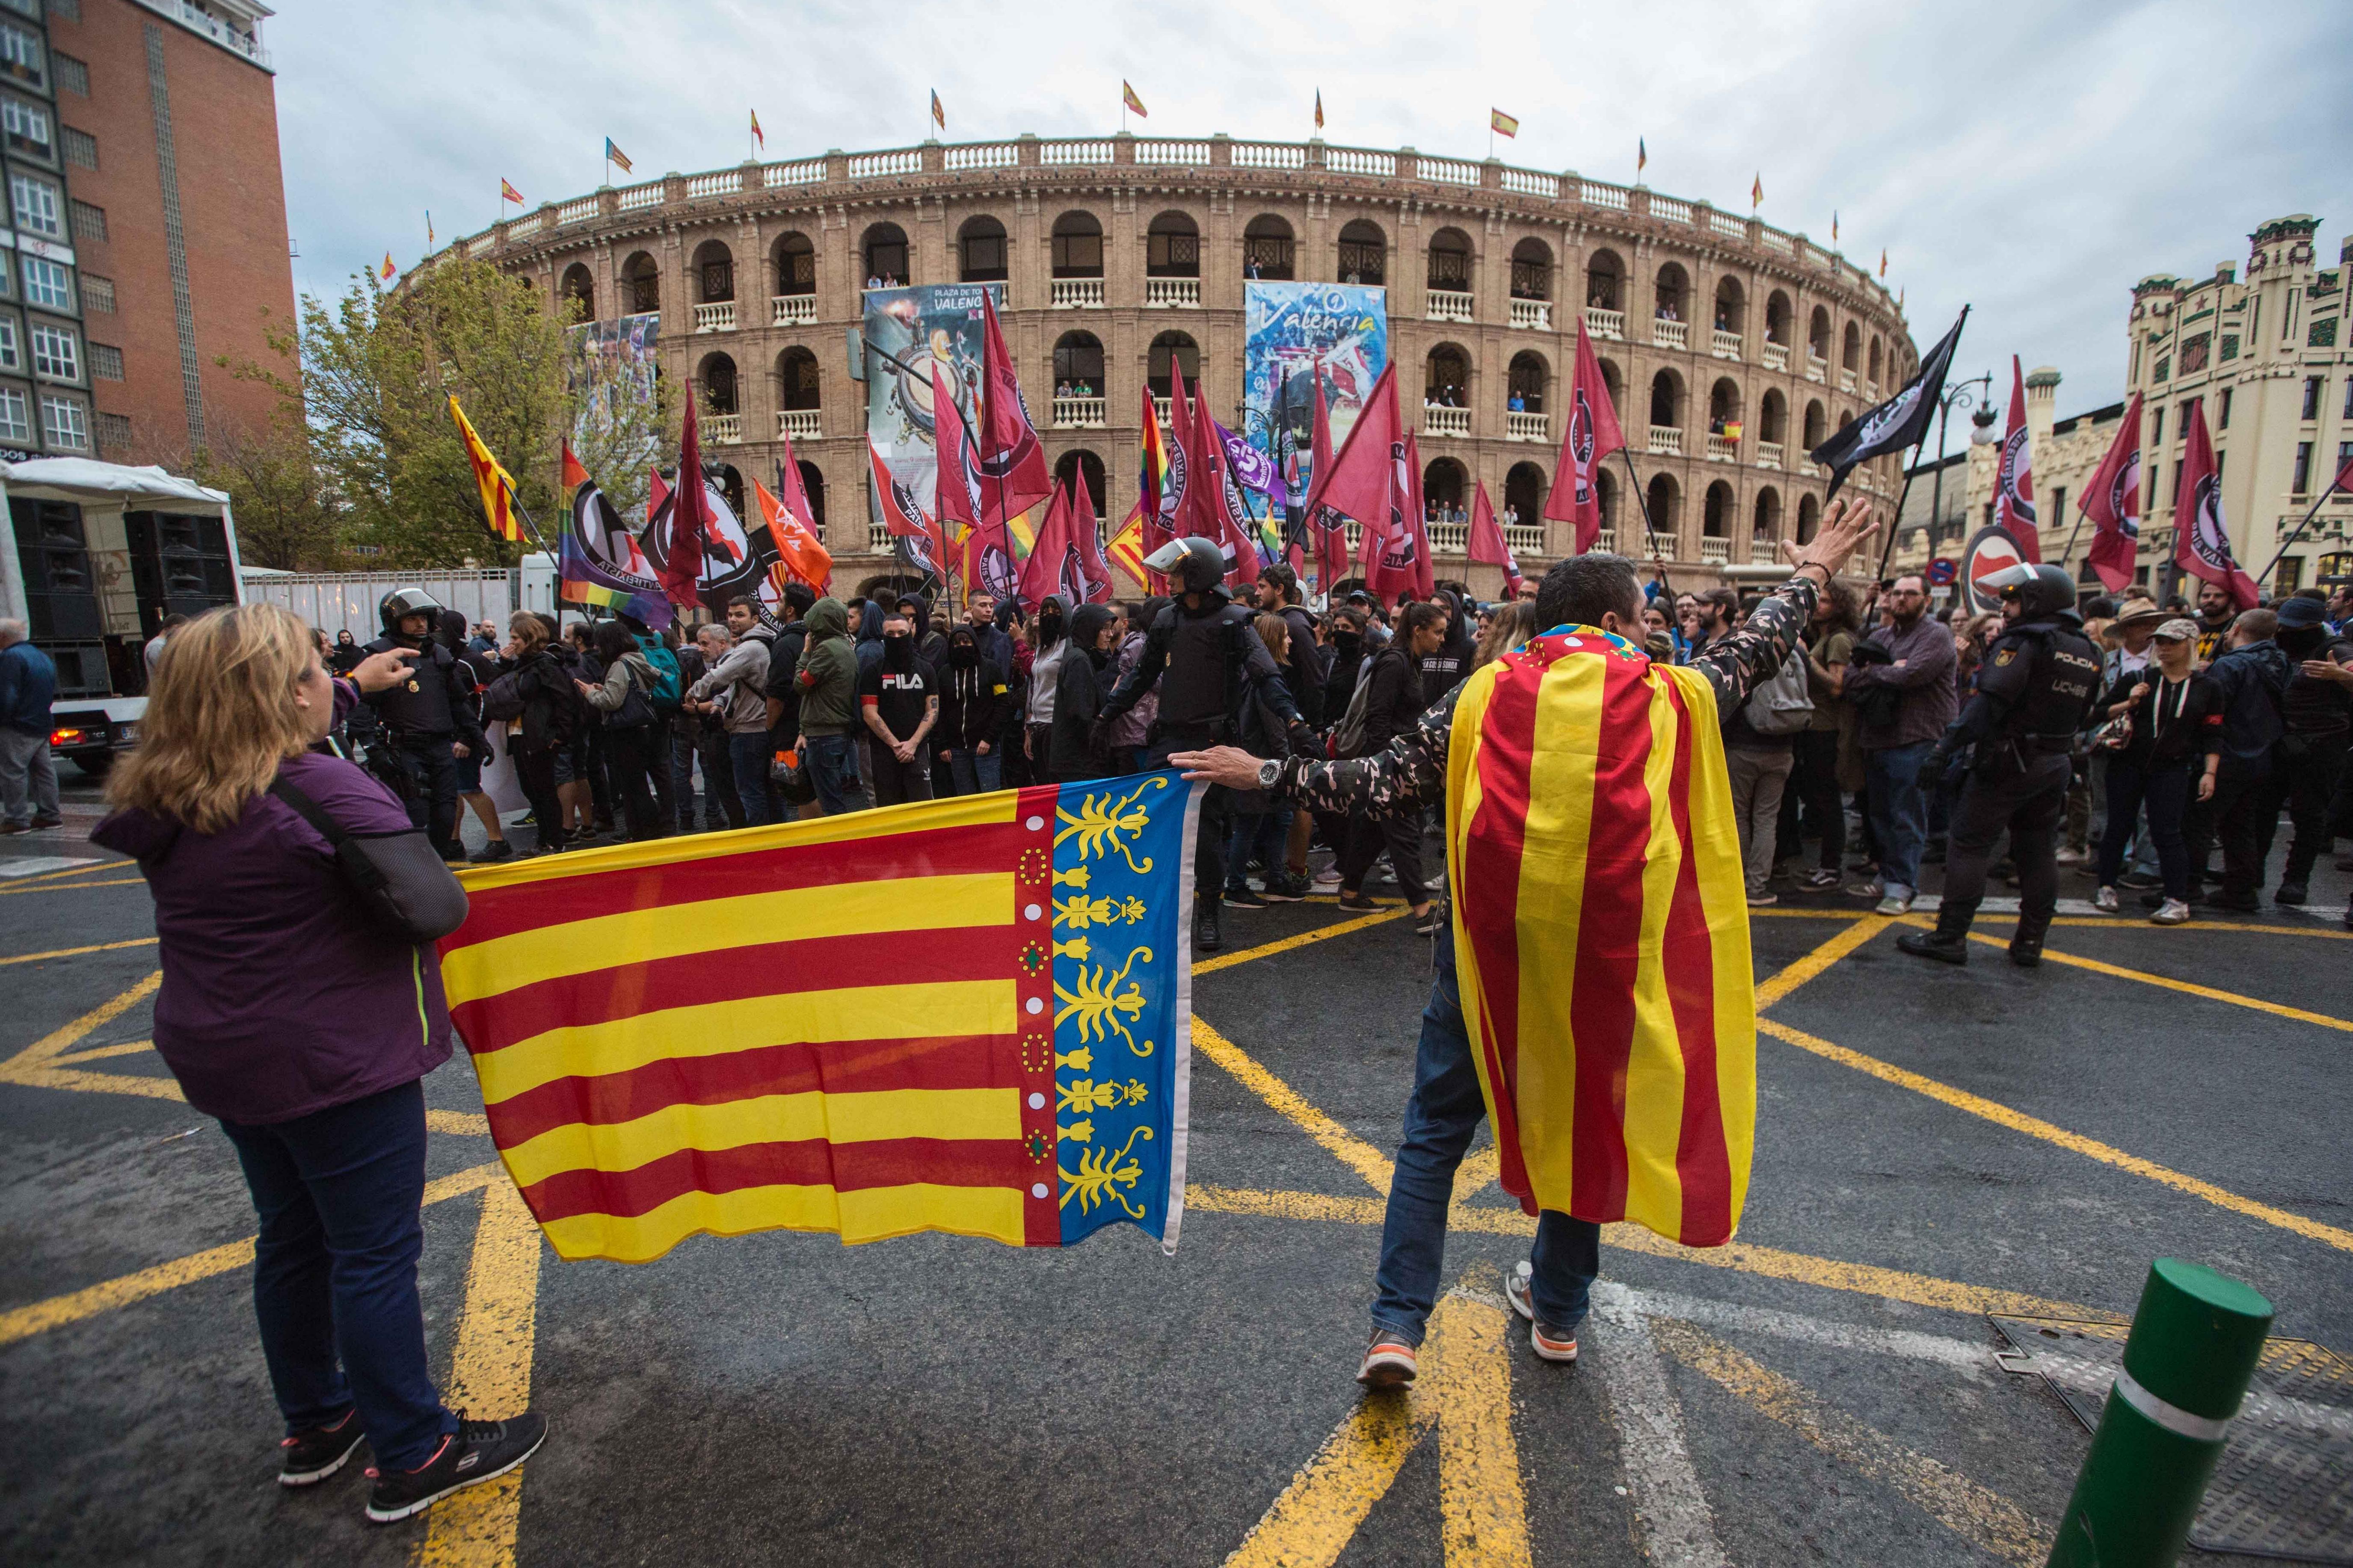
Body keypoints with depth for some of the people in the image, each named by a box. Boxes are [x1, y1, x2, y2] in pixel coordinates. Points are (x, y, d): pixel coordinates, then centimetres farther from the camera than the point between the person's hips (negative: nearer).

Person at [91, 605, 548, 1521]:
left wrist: (356, 688, 29)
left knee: (292, 1238, 22)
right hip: (338, 1063, -8)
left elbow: (268, 746, 24)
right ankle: (413, 1458, 19)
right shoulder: (324, 791, -23)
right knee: (375, 1253, 4)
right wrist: (449, 884, -4)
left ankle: (314, 1428, 40)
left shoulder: (166, 799, 3)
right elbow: (433, 905, -25)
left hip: (223, 1057, 9)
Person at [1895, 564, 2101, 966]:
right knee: (2039, 853, 12)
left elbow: (1988, 703, -22)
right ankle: (2030, 943, 17)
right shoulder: (2087, 652, 14)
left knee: (1970, 846, -3)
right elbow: (2080, 713, 16)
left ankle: (1950, 937, -2)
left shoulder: (2022, 642, -12)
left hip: (2008, 762, -8)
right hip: (2056, 765, 8)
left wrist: (1947, 746, -24)